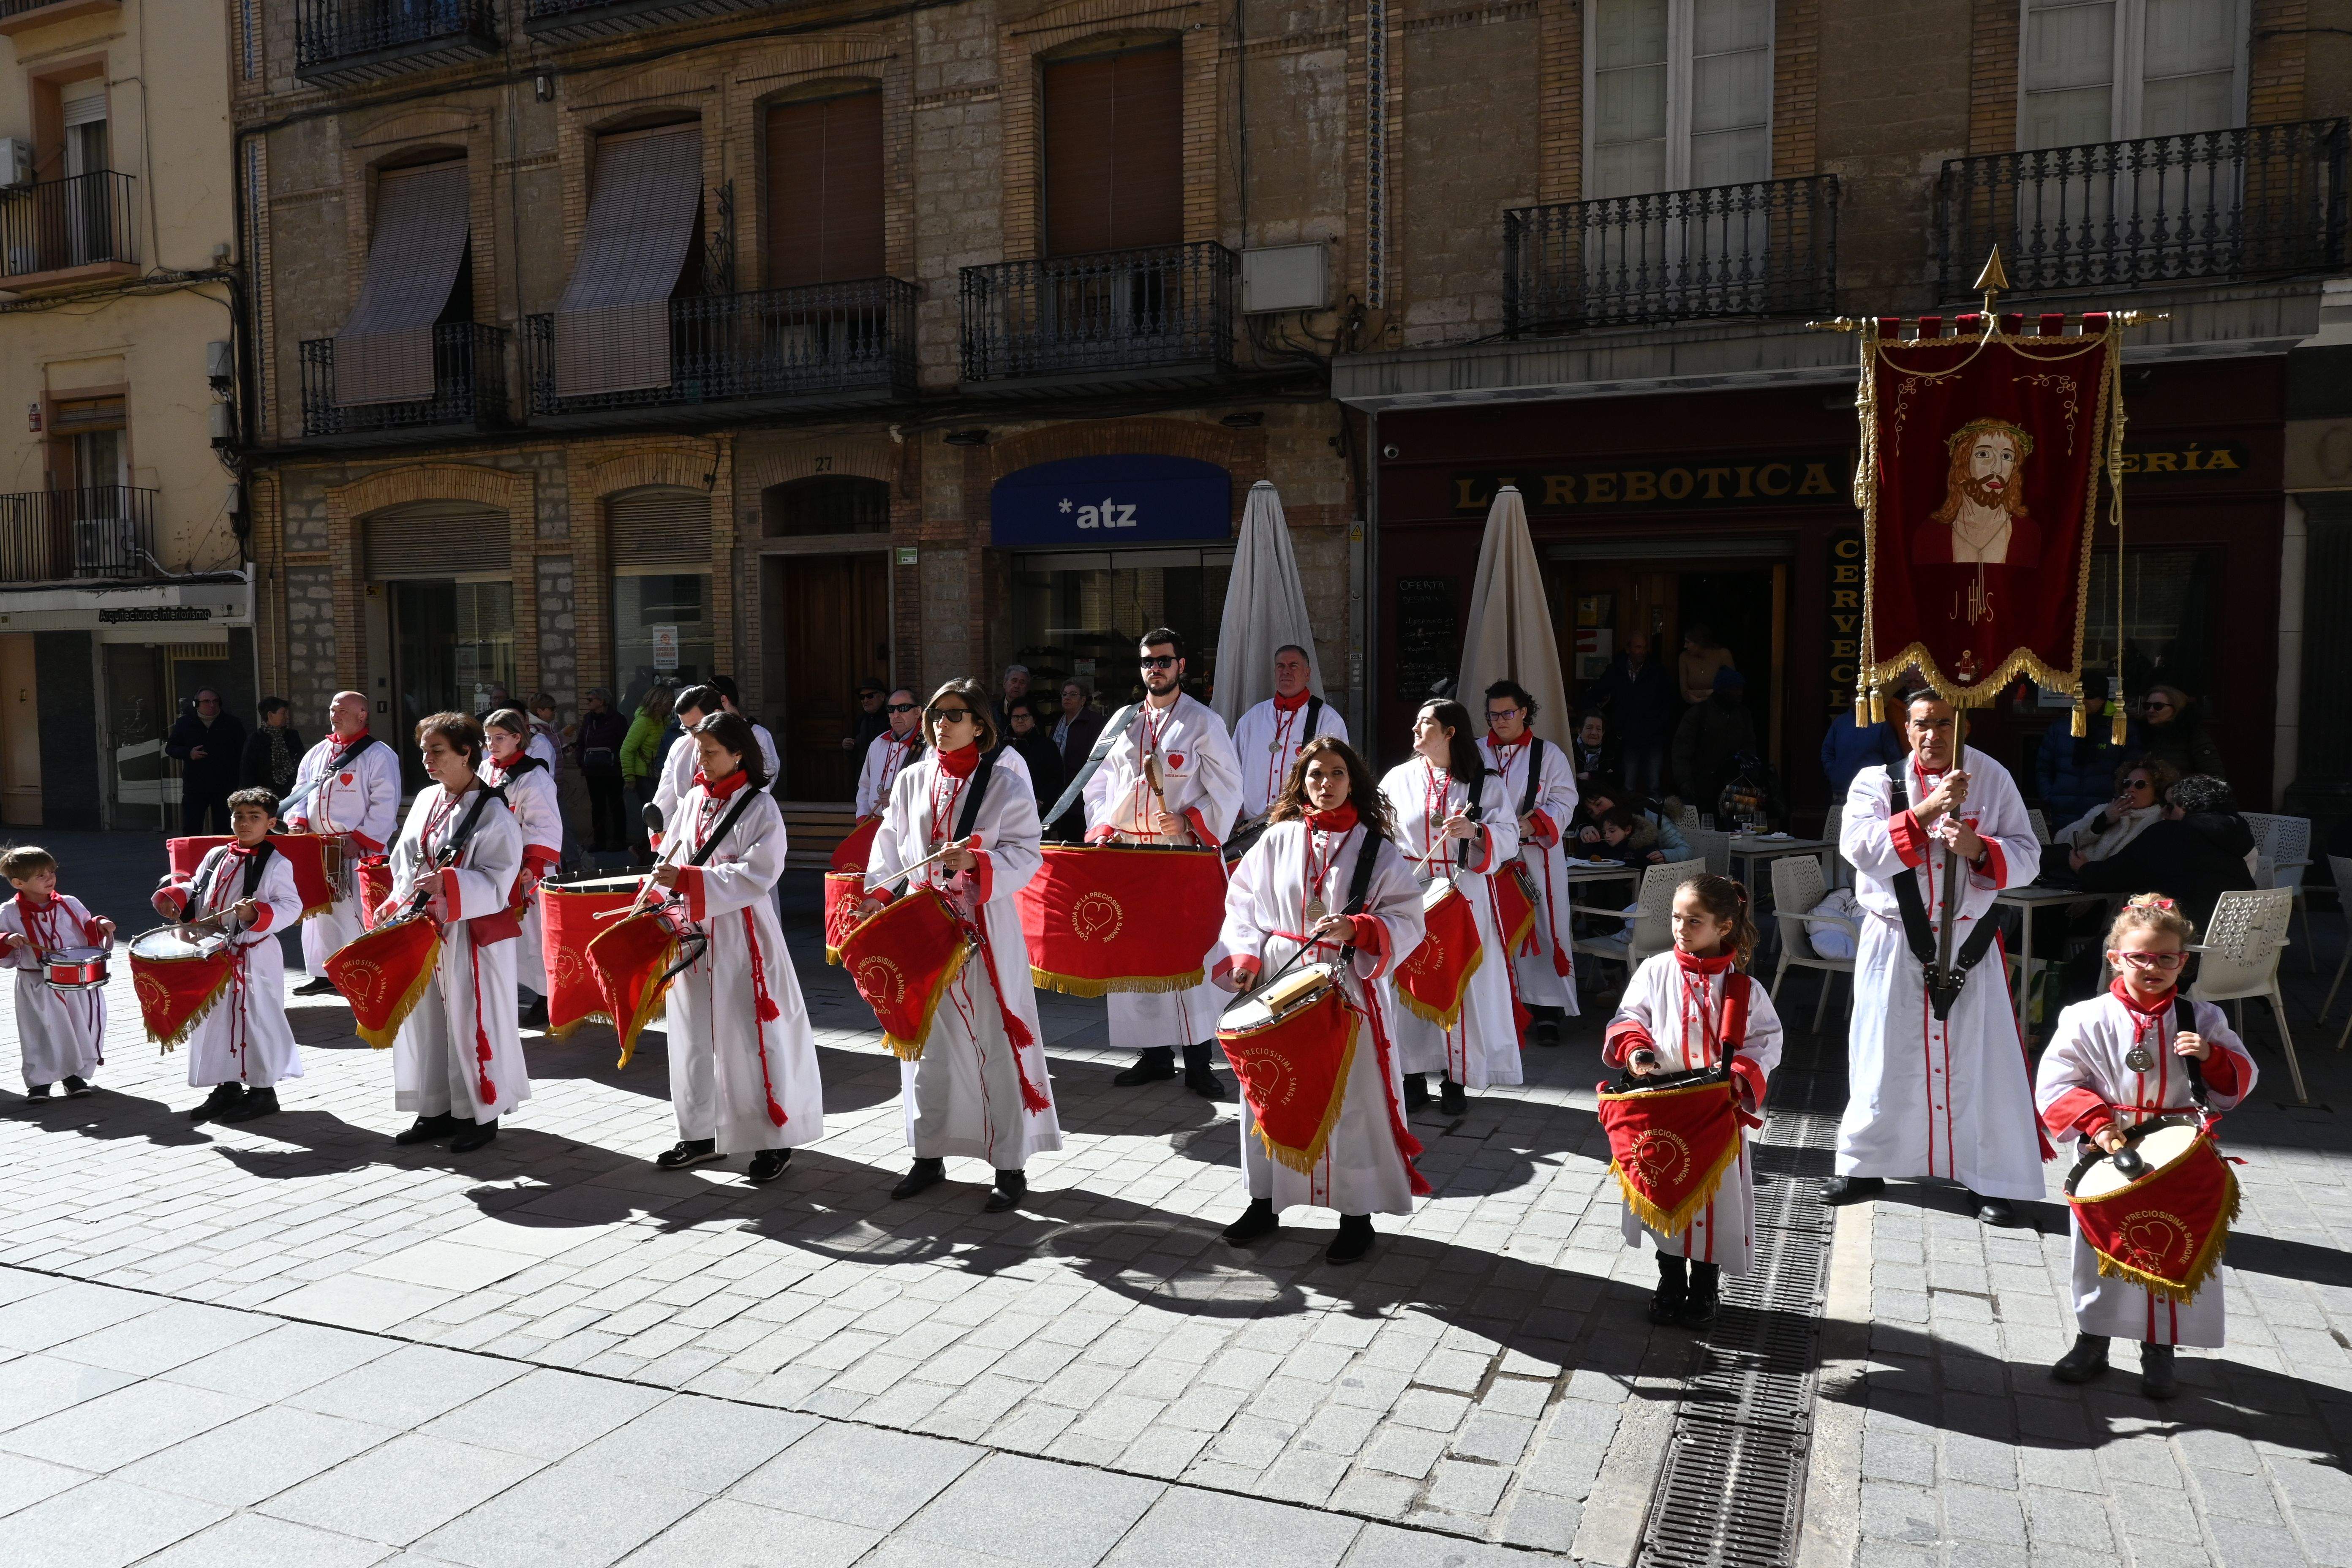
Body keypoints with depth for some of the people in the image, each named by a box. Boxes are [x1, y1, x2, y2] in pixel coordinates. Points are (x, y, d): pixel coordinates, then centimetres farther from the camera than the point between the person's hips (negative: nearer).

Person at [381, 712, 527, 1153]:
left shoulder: (493, 813, -12)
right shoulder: (426, 800, 10)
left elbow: (496, 881, -16)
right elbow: (403, 864, 14)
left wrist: (447, 883, -28)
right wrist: (397, 906, -1)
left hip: (473, 936, -7)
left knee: (472, 1023, 0)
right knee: (426, 1019, 13)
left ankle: (482, 1114, 13)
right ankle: (436, 1109, 25)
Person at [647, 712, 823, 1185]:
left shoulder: (760, 808, -9)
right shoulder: (694, 799, 10)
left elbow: (756, 875, -18)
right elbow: (673, 855, 16)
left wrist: (688, 880, -23)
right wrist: (667, 884, -4)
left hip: (739, 937, -6)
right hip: (692, 933, 6)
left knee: (751, 1040, -2)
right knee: (694, 1036, 13)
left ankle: (774, 1140, 10)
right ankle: (700, 1134, 25)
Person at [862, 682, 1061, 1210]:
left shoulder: (1004, 783, -4)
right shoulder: (912, 781, 8)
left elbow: (1026, 854, -8)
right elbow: (891, 847, 13)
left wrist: (977, 861, -24)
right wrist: (879, 893, -3)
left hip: (985, 931, -4)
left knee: (996, 1046, -2)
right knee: (928, 1044, 12)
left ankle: (1010, 1166, 8)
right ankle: (929, 1156, 25)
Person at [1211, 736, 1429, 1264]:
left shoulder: (1376, 848, 0)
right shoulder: (1277, 840, 4)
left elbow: (1407, 919, -4)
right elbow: (1242, 905, 6)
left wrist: (1356, 928, -20)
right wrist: (1244, 960, -8)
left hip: (1349, 993, -2)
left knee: (1351, 1098, 2)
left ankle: (1356, 1214, 17)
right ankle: (1265, 1201, 28)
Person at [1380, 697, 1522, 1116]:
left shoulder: (1484, 783, 3)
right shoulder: (1399, 778, 8)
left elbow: (1508, 839, -4)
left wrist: (1475, 831, -21)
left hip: (1465, 896, -1)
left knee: (1461, 987, 0)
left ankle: (1455, 1081, 11)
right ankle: (1414, 1077, 13)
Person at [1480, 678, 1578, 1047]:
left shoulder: (1548, 755, 5)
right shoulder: (1476, 753, 12)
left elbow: (1564, 804, -1)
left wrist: (1530, 825, -18)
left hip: (1535, 859, -2)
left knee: (1543, 931, -4)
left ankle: (1548, 1012, 1)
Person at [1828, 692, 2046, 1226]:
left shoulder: (1994, 779, 2)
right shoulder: (1877, 780, -4)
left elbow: (2027, 856, 0)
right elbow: (1857, 845, -19)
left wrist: (1979, 849, -20)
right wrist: (1926, 811, -27)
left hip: (1968, 942, 1)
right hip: (1896, 942, 0)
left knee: (1981, 1059, 2)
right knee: (1883, 1056, 8)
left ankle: (1992, 1180, 15)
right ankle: (1865, 1167, 23)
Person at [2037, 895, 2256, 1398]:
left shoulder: (2201, 1019, -1)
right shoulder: (2088, 1020, -8)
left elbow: (2239, 1083, 5)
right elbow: (2055, 1084, -8)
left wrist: (2211, 1056, -15)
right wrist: (2096, 1125, -20)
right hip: (2108, 1158, -1)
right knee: (2100, 1252, 11)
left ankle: (2159, 1353, 28)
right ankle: (2092, 1341, 29)